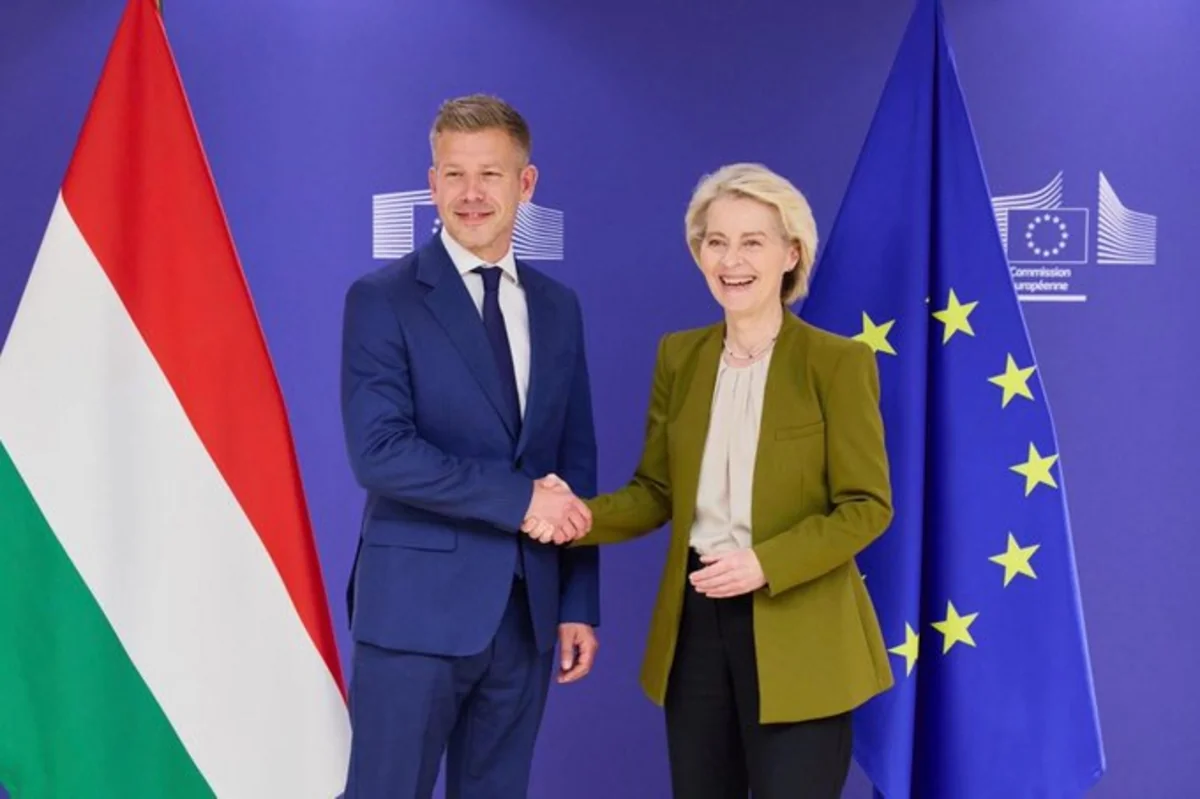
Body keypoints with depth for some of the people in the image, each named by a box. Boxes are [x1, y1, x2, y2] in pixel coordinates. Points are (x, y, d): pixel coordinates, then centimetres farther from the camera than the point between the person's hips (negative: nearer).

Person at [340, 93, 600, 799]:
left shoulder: (558, 306, 10)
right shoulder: (383, 299, -6)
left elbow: (577, 464, 11)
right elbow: (380, 451, -17)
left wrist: (580, 603, 7)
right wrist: (520, 495, -17)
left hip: (527, 610, 5)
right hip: (419, 607, -5)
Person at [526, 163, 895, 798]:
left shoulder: (838, 362, -9)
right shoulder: (679, 356, 6)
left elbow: (866, 505, -10)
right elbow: (656, 492, 8)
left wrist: (765, 563, -22)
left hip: (797, 634, -4)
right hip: (695, 623, 5)